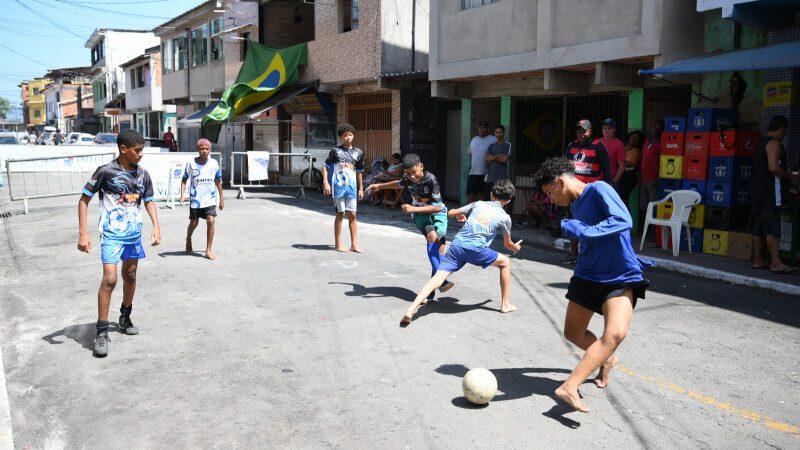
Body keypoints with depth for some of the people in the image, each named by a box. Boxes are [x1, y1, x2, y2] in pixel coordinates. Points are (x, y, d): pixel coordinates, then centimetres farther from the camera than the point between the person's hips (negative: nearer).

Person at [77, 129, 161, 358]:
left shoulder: (143, 174, 1)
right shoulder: (106, 171, -13)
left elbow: (148, 201, 14)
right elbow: (84, 200, -7)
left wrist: (156, 226, -1)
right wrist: (83, 234, -13)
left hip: (134, 234, 6)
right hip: (112, 234, -5)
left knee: (130, 276, 16)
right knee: (109, 279, -14)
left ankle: (125, 317, 36)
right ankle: (101, 332, -5)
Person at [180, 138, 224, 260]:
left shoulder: (214, 163, -2)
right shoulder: (191, 163, -7)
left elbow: (218, 181, 7)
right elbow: (184, 179, 2)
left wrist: (221, 198, 9)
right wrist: (182, 194, -11)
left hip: (210, 199, 1)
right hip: (195, 199, -1)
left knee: (211, 221, -12)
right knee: (194, 223, 10)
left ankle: (208, 250, -4)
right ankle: (188, 239, 43)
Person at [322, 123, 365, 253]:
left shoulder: (358, 152, 9)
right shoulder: (336, 151, 0)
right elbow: (325, 166, 1)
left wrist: (361, 188, 16)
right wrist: (325, 182, -9)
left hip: (352, 187, 3)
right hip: (338, 186, -3)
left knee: (352, 215, 2)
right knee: (340, 214, 2)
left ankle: (354, 244, 6)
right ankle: (338, 244, 11)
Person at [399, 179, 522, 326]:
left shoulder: (478, 204, 22)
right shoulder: (505, 217, 15)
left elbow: (451, 213, 26)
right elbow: (507, 244, 29)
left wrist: (460, 215, 49)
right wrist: (515, 247, 52)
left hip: (457, 244, 2)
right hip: (476, 249, -2)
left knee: (437, 278, -6)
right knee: (505, 263, 23)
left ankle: (411, 310, -24)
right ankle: (505, 304, 26)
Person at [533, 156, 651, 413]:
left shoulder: (599, 190, -16)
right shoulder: (575, 205, 9)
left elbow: (624, 220, -30)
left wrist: (583, 230, -35)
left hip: (620, 278, -8)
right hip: (587, 276, 8)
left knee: (616, 333, -29)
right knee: (573, 334, 13)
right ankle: (605, 359, 40)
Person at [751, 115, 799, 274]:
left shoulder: (762, 143, 20)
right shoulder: (774, 143, -10)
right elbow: (773, 167, -22)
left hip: (759, 192, 10)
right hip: (770, 192, -10)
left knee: (759, 228, 10)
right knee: (773, 228, -11)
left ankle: (758, 260, 13)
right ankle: (776, 263, -13)